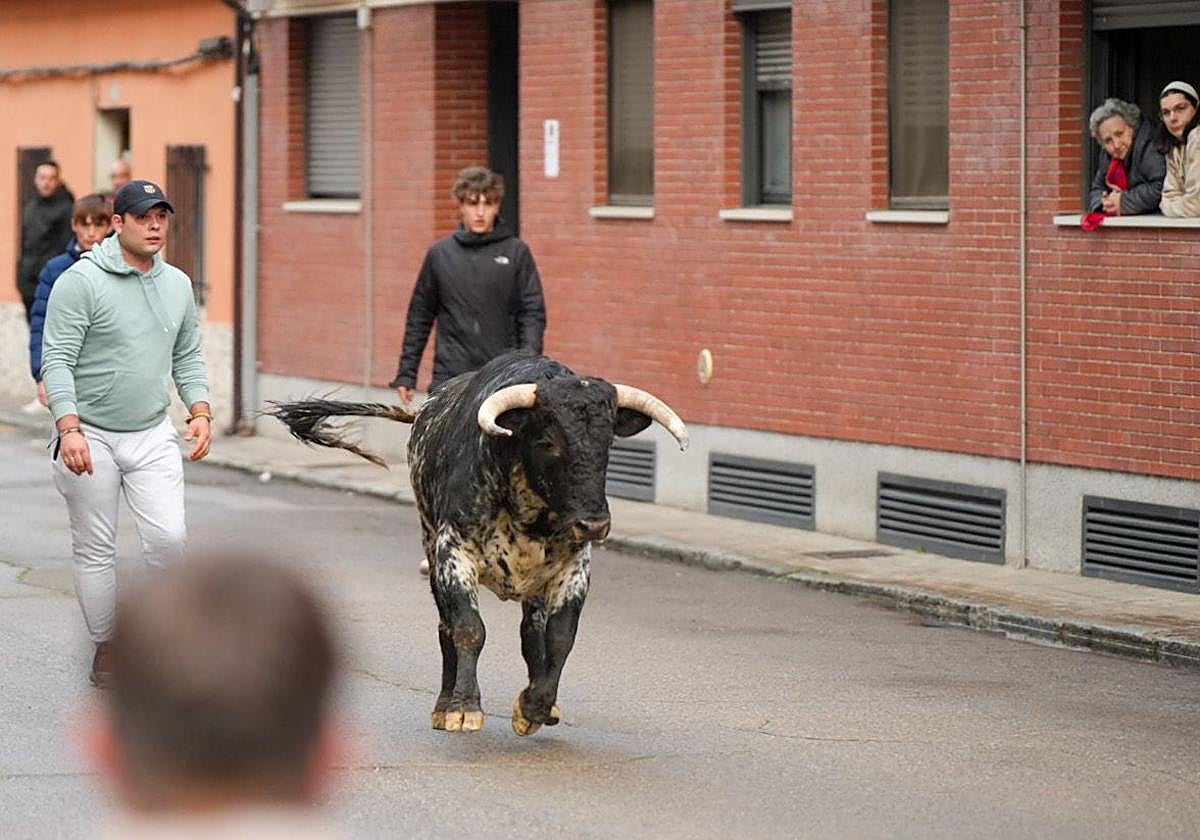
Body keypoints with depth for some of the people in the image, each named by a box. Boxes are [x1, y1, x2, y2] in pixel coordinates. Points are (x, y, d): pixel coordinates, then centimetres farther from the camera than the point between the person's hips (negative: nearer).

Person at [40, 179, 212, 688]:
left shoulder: (177, 284, 8)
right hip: (90, 436, -4)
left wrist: (200, 411, 2)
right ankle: (105, 647, 16)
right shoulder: (81, 281, -11)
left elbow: (188, 356, 17)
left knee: (169, 538, -9)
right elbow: (56, 360, -13)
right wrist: (68, 427, -23)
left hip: (153, 435, 4)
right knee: (95, 550, 3)